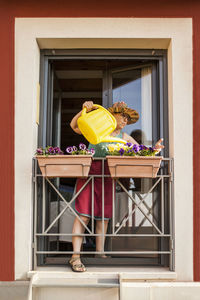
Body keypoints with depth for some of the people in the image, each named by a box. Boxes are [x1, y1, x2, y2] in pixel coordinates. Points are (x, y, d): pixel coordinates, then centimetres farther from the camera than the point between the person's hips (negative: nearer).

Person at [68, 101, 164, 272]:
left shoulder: (124, 137, 16)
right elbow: (74, 126, 5)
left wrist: (154, 150, -8)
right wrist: (84, 111, -10)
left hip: (107, 177, 4)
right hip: (89, 172, -4)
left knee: (104, 216, 5)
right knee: (83, 214, -9)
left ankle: (100, 253, 17)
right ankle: (76, 256, -8)